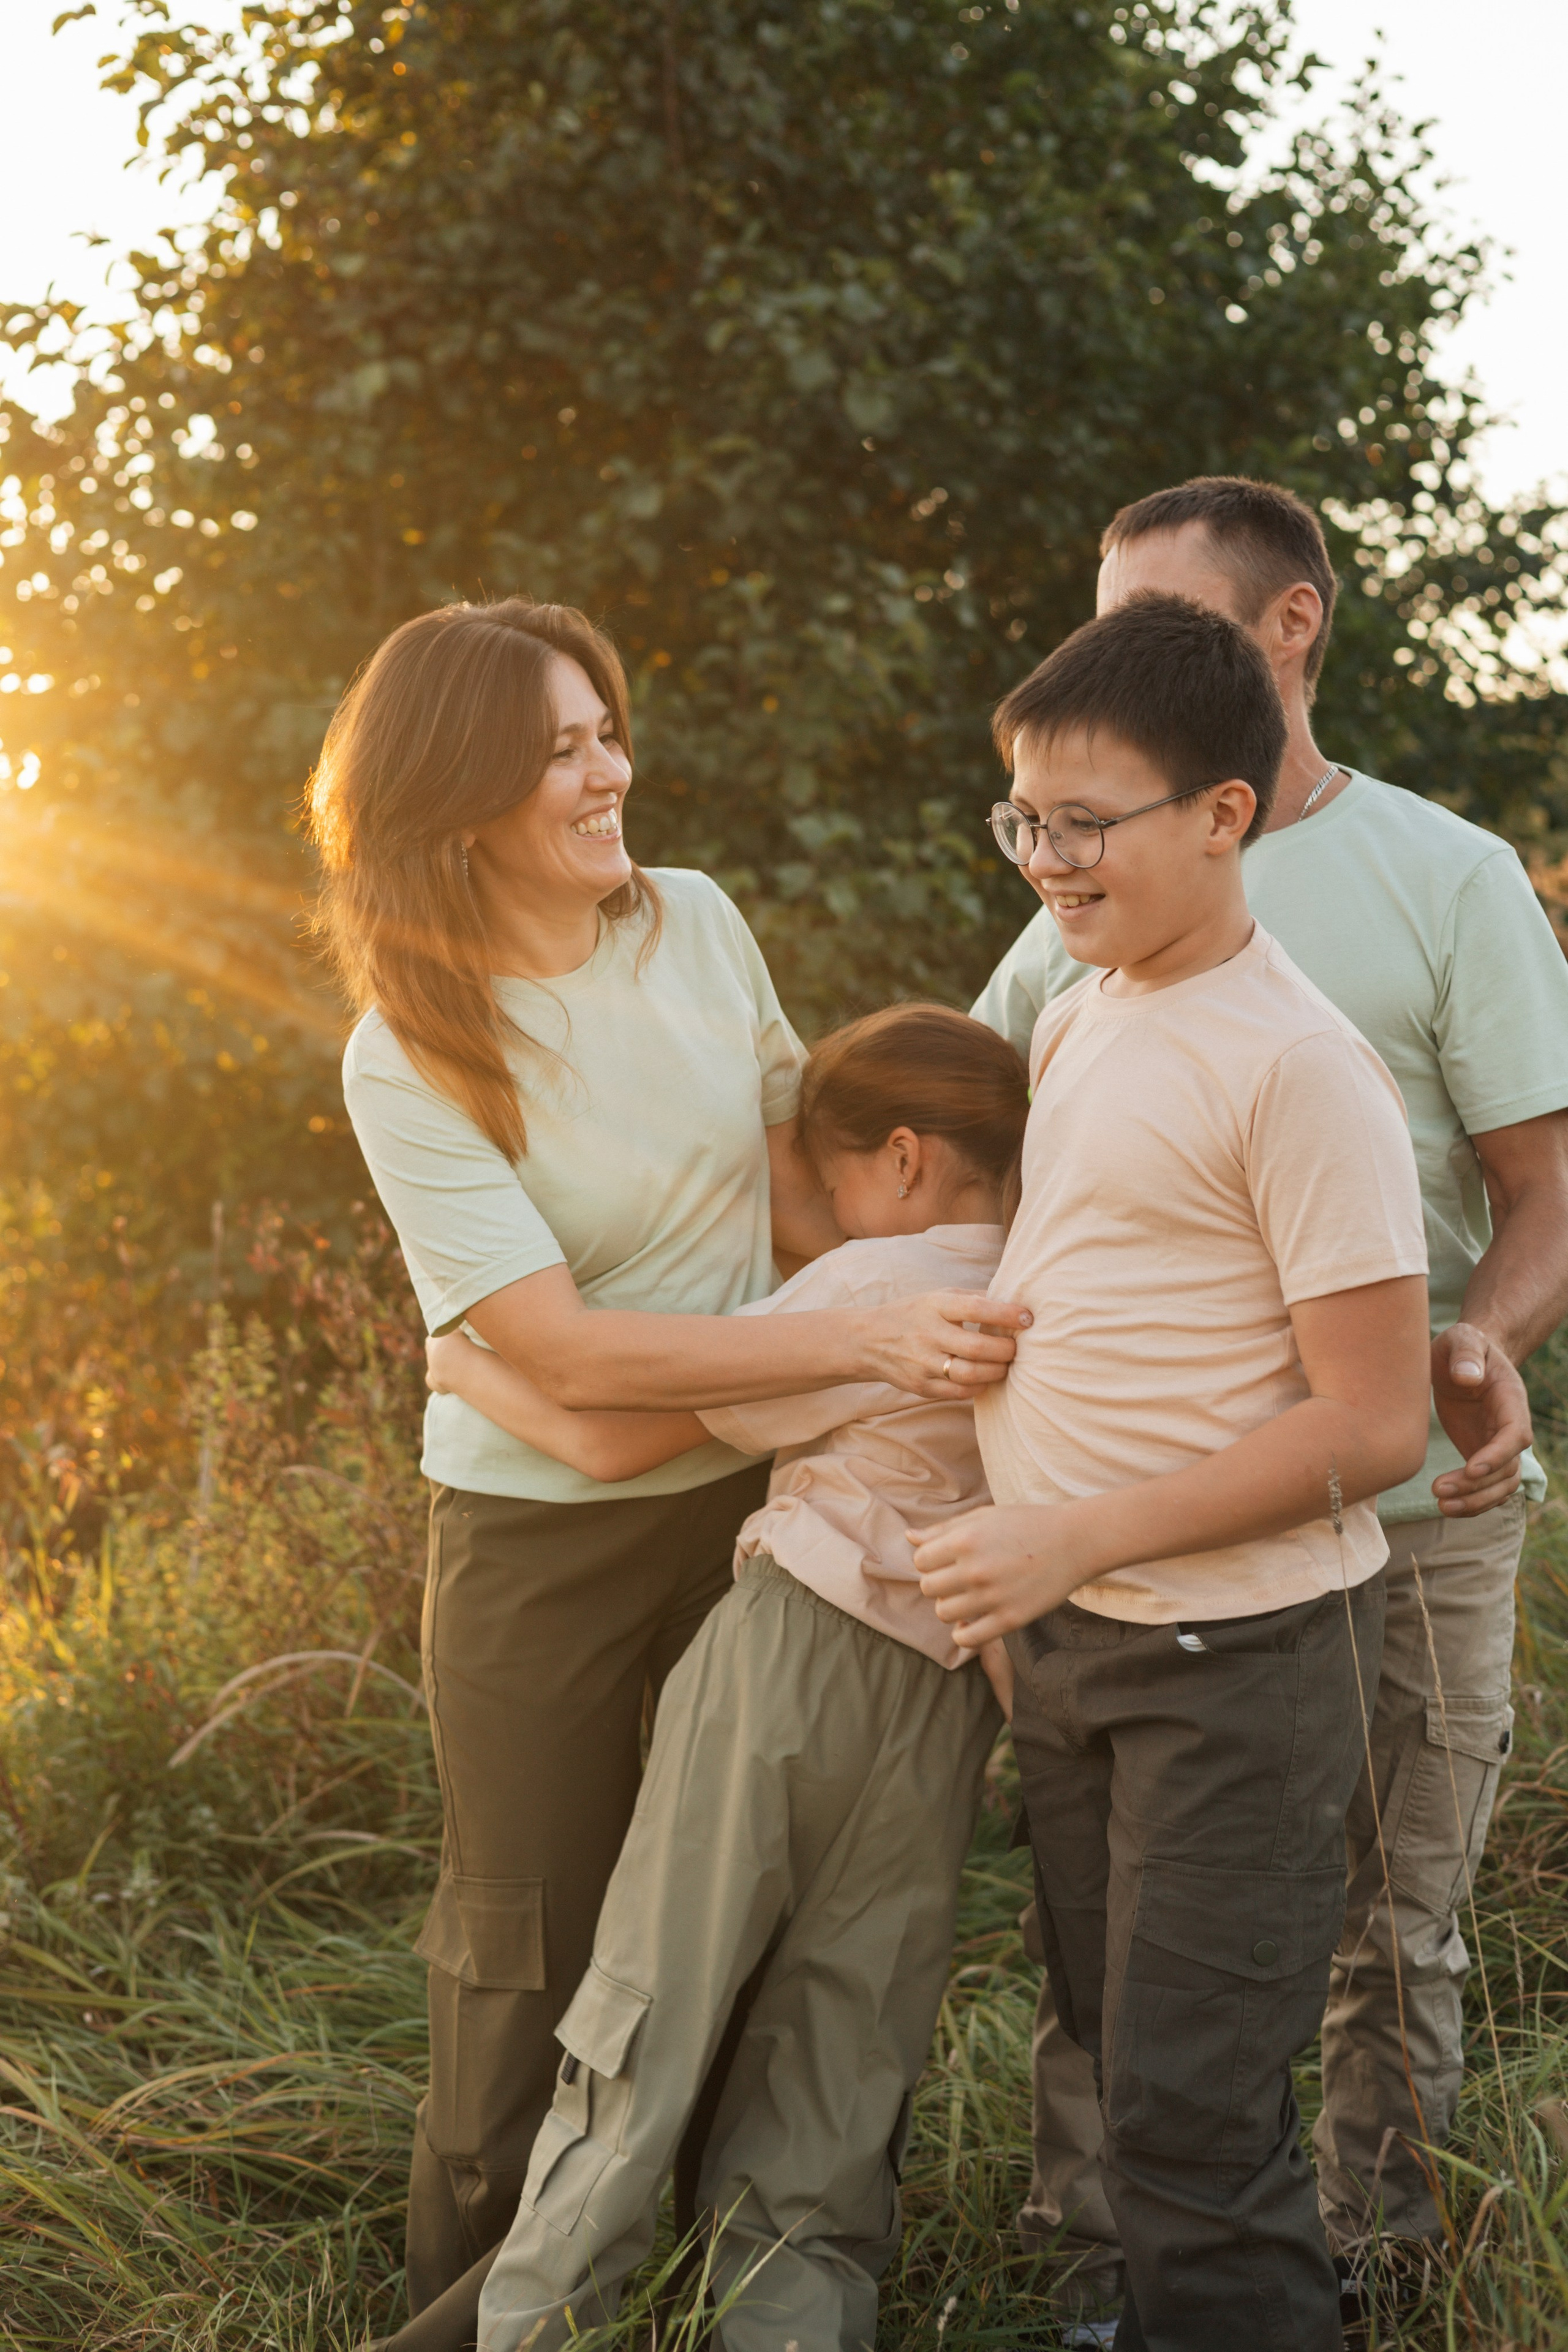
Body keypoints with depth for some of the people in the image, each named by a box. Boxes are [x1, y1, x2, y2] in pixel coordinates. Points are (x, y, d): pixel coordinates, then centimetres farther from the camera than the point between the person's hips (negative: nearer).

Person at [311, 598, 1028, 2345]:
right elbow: (566, 1350, -24)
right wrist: (862, 1346, -29)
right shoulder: (407, 1059, -17)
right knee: (529, 1954, 9)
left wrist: (949, 1334, -1)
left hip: (748, 1488, 4)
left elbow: (804, 1183, 8)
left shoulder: (695, 927, -3)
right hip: (543, 1534, -4)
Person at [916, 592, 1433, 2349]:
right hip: (1067, 1636, 8)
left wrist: (1075, 1539, -21)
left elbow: (1370, 1426, -20)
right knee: (1121, 2058, 18)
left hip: (1236, 1650, -8)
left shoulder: (1296, 1068, -18)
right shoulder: (1075, 1020, 8)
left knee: (1187, 2121, -5)